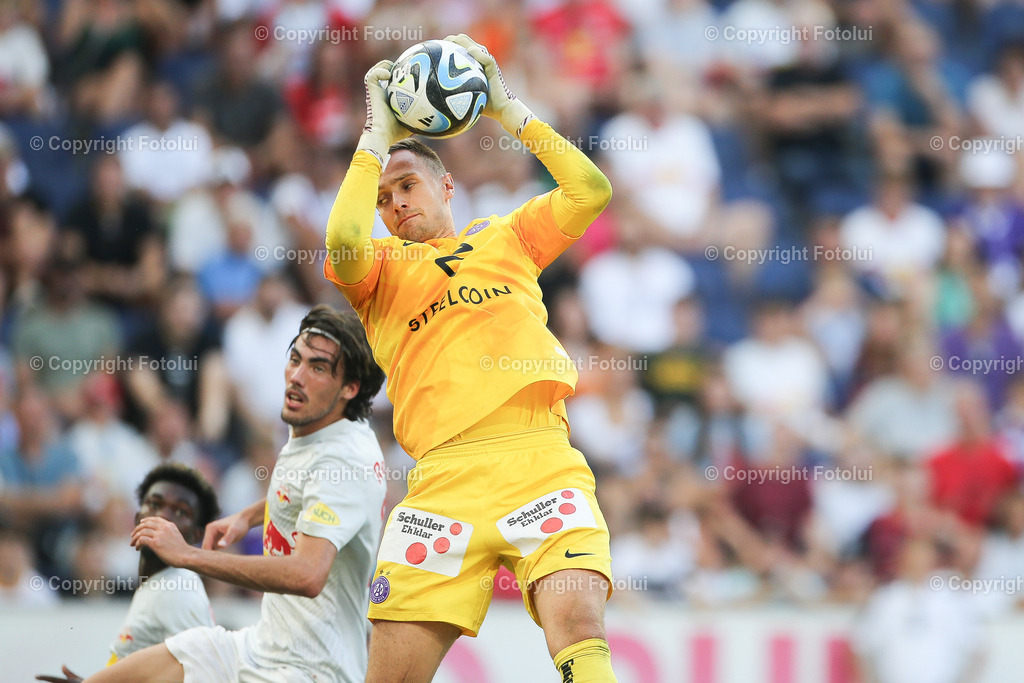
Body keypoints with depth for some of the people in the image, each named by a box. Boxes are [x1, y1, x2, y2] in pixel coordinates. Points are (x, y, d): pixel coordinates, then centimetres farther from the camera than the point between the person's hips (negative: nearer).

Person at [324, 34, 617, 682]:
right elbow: (343, 243, -3)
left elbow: (591, 191, 13)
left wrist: (507, 108, 14)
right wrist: (377, 135, 5)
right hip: (446, 475, 0)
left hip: (540, 457, 0)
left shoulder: (506, 237, 25)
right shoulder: (379, 267, 20)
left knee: (579, 629, -25)